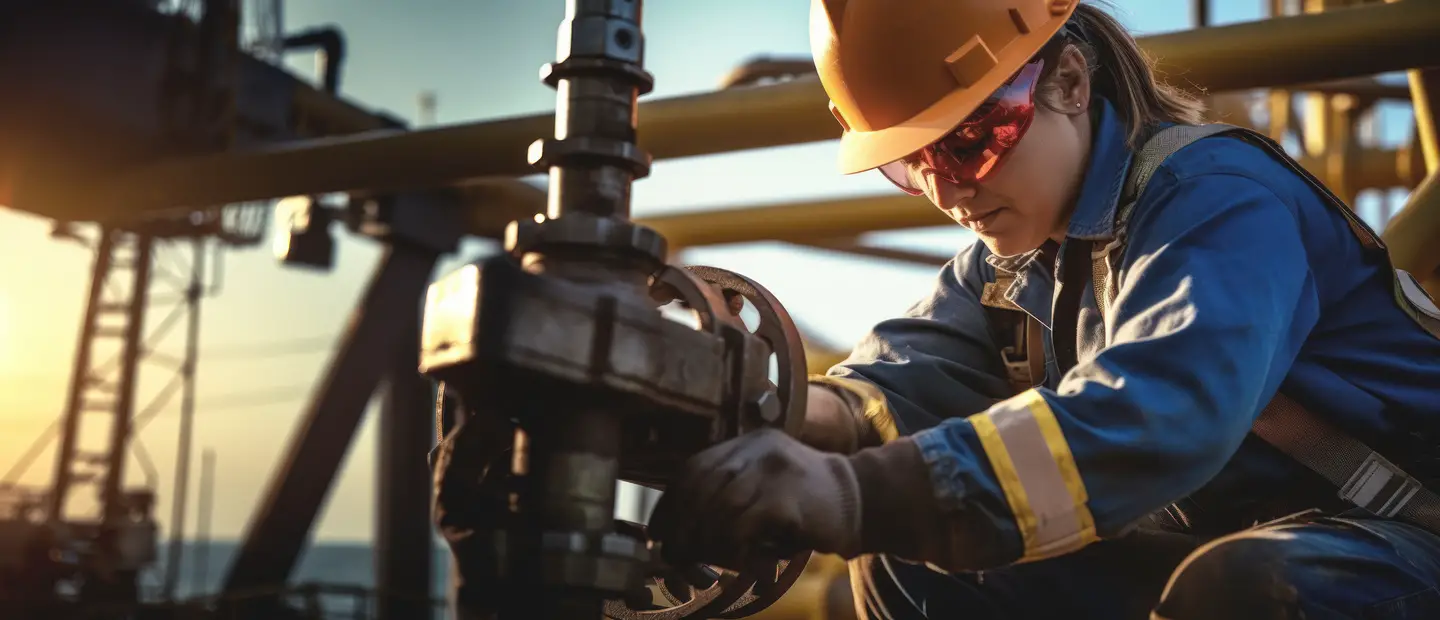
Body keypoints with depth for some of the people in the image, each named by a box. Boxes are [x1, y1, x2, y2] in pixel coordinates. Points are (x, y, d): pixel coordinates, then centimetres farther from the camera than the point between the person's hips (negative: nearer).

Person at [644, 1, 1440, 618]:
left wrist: (864, 496, -51)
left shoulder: (1220, 202, -22)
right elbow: (914, 367, -9)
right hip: (1208, 540, 7)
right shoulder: (1019, 249, 4)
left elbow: (1160, 414, -40)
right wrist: (782, 433, -33)